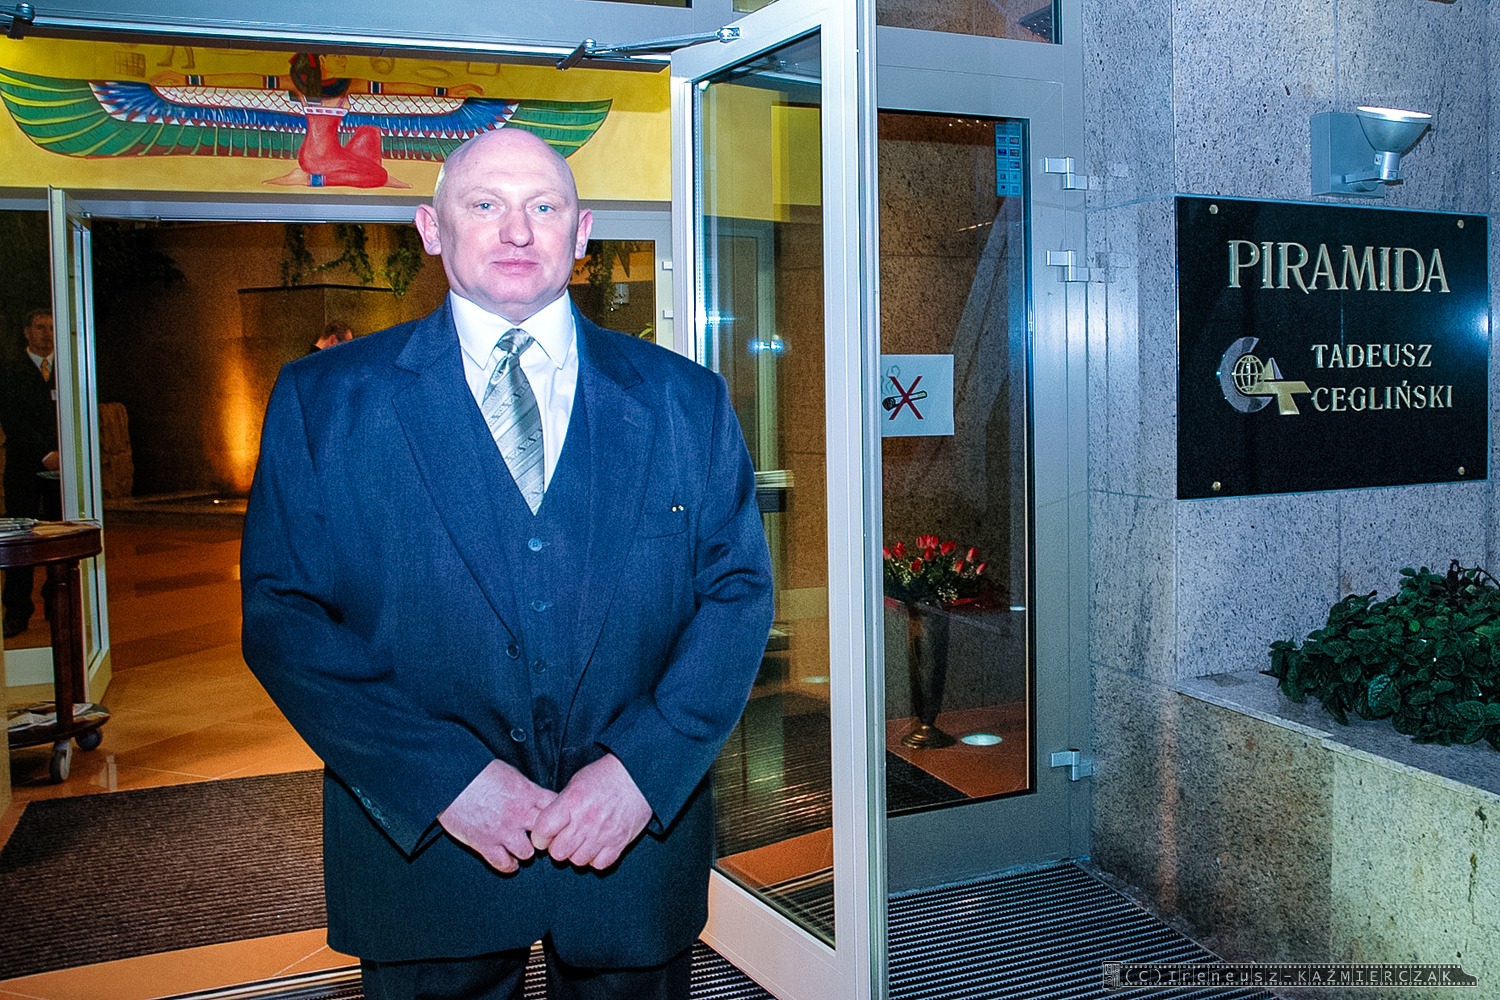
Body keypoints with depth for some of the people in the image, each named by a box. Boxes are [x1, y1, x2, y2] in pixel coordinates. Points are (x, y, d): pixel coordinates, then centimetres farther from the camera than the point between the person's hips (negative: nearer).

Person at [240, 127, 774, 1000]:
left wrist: (642, 767, -14)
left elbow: (739, 594, -1)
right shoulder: (323, 401, -2)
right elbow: (282, 614, -6)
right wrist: (445, 775, -16)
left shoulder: (687, 401, 2)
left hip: (637, 841, 2)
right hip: (422, 846, -1)